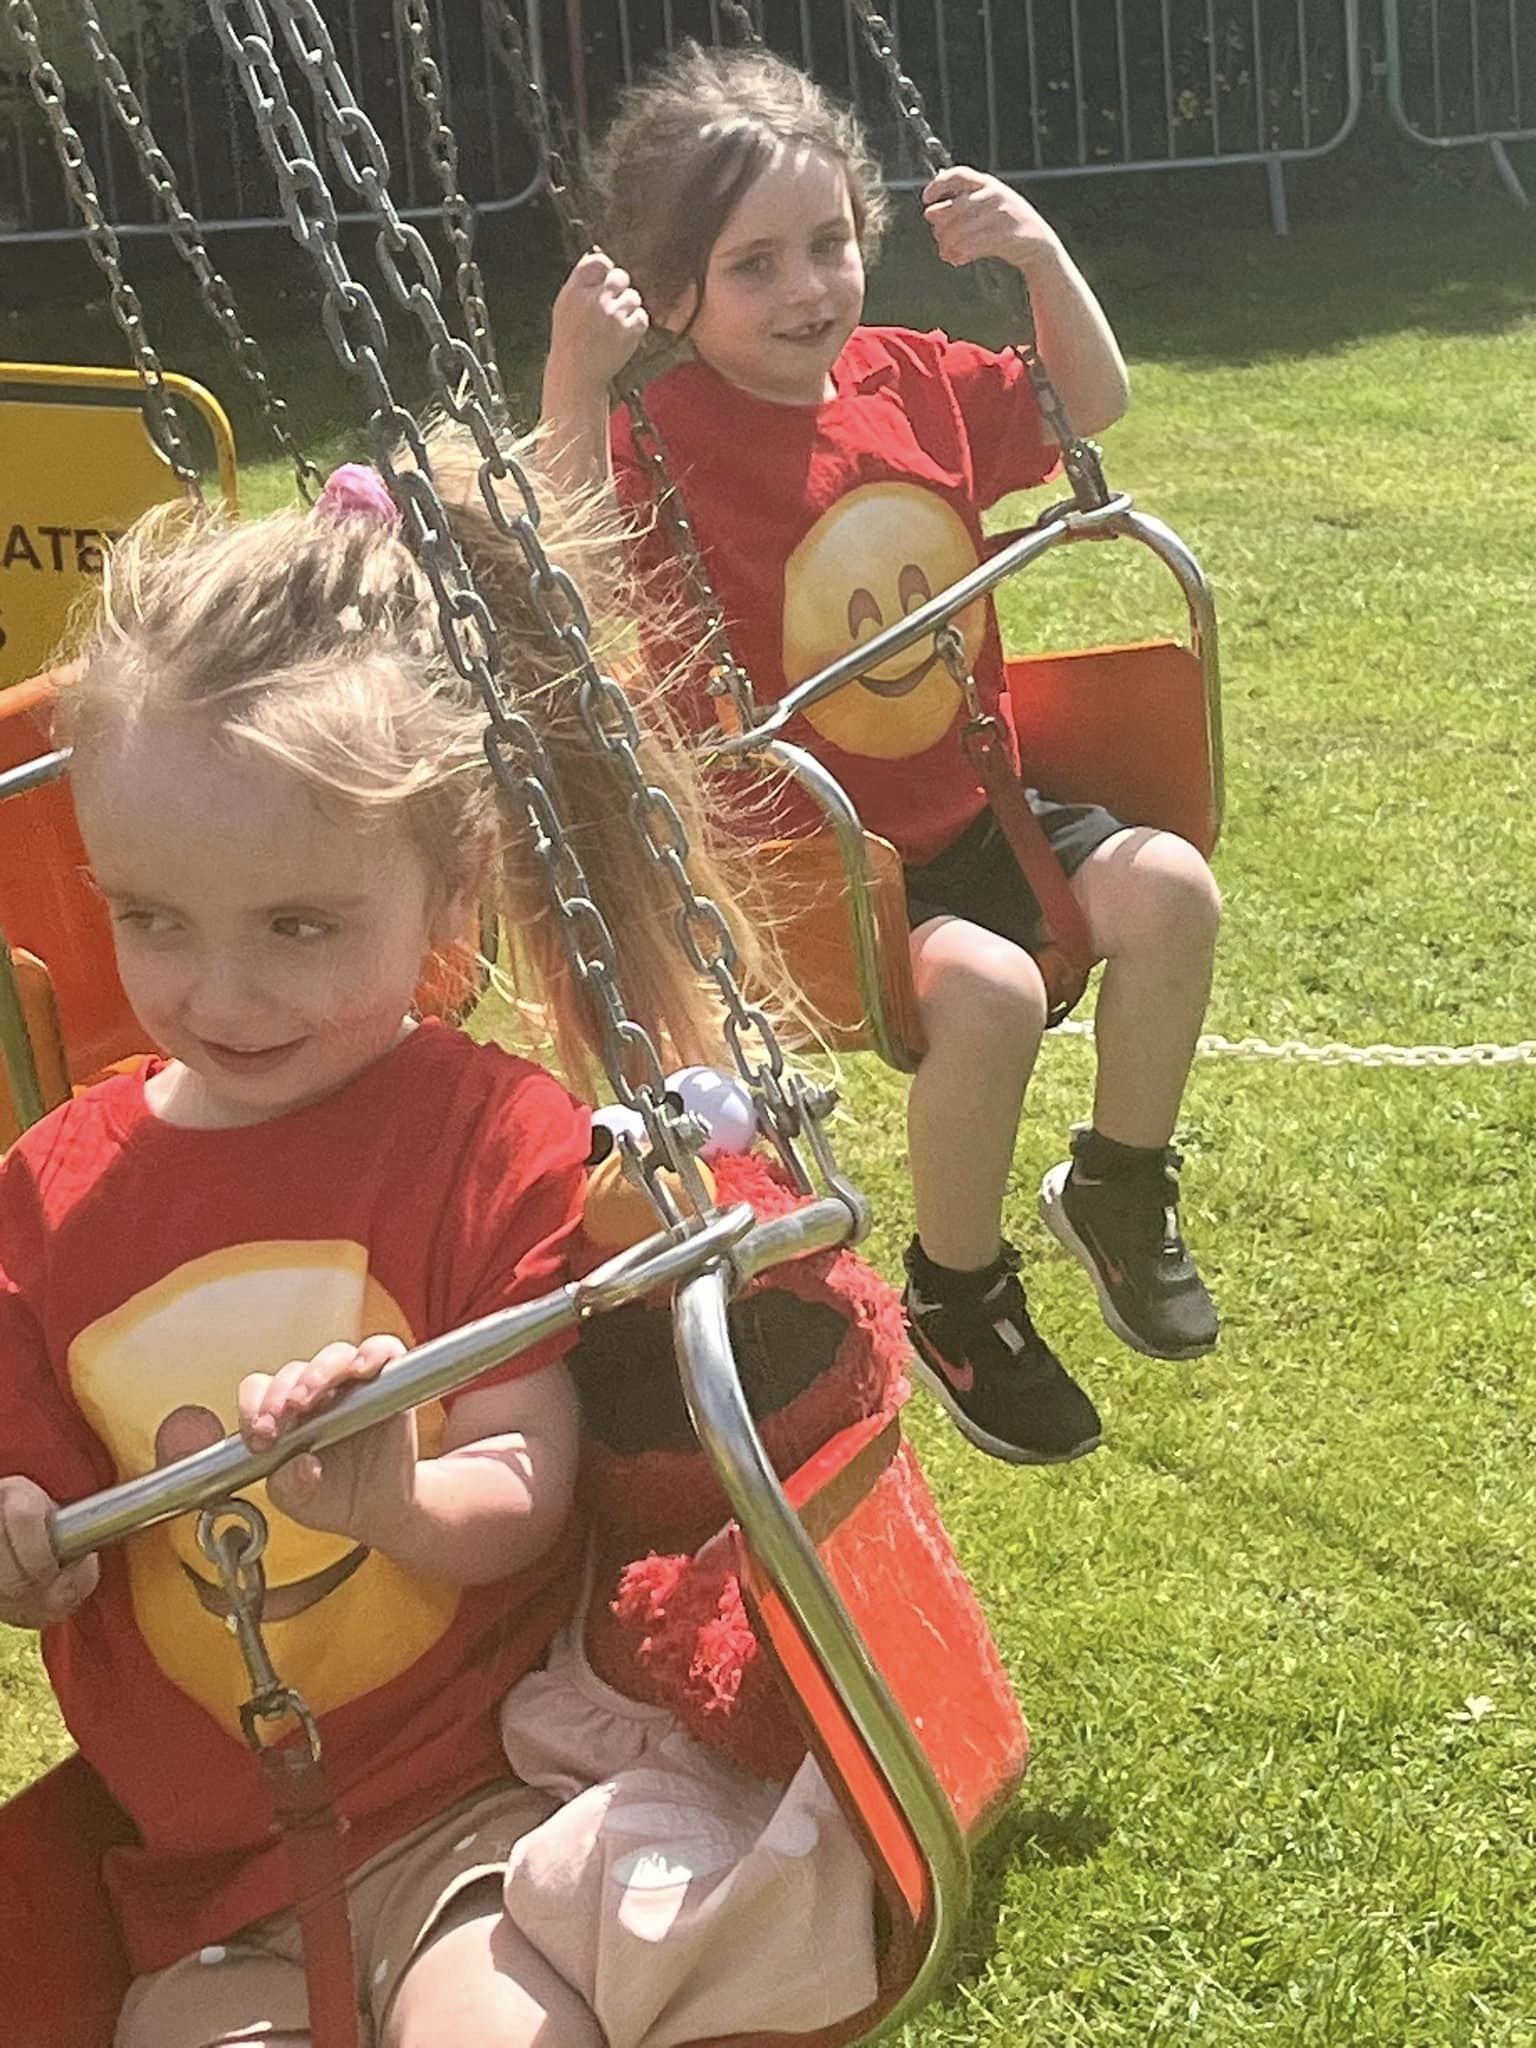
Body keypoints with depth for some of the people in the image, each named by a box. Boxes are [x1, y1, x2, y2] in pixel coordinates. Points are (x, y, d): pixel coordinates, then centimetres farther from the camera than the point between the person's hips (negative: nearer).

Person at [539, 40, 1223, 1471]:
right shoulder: (668, 440, -16)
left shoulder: (912, 381, 4)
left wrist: (1040, 256, 2)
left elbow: (1090, 404, 17)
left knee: (1167, 888, -13)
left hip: (963, 802, 7)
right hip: (794, 853, -6)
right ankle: (956, 1295, -1)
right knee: (987, 986, -29)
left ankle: (1118, 1186, 13)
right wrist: (574, 384, -39)